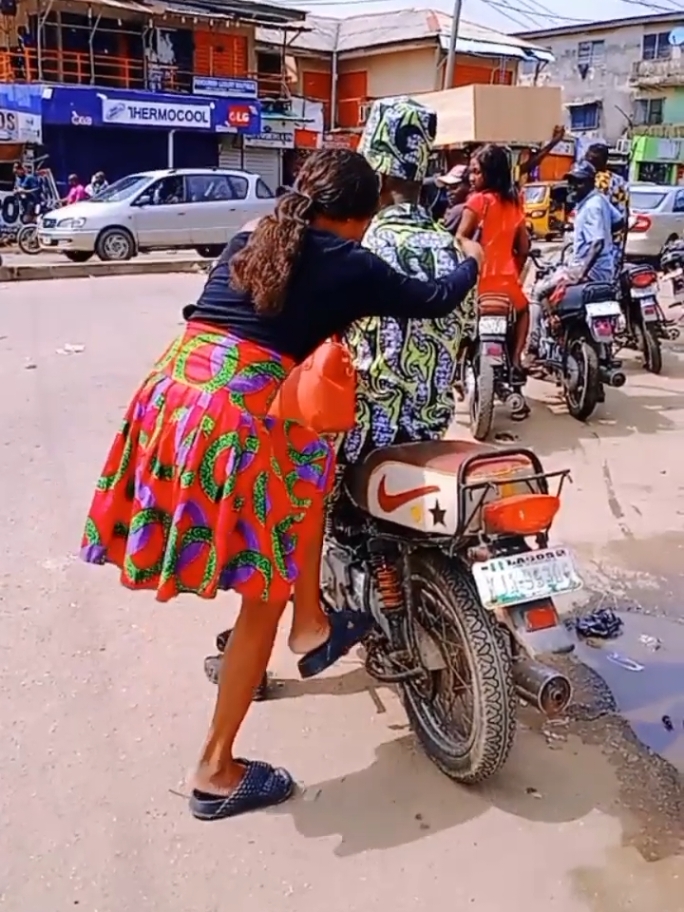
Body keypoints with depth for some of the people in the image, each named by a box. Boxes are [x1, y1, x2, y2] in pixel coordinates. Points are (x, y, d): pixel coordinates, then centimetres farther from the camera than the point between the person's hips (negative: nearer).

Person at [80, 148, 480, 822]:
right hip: (247, 412, -7)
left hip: (173, 392, 7)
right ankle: (216, 770, 19)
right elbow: (432, 301, 17)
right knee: (266, 596, 9)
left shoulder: (245, 245, 21)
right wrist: (474, 263, 38)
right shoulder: (349, 265, 5)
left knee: (310, 469, 30)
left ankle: (310, 628, 33)